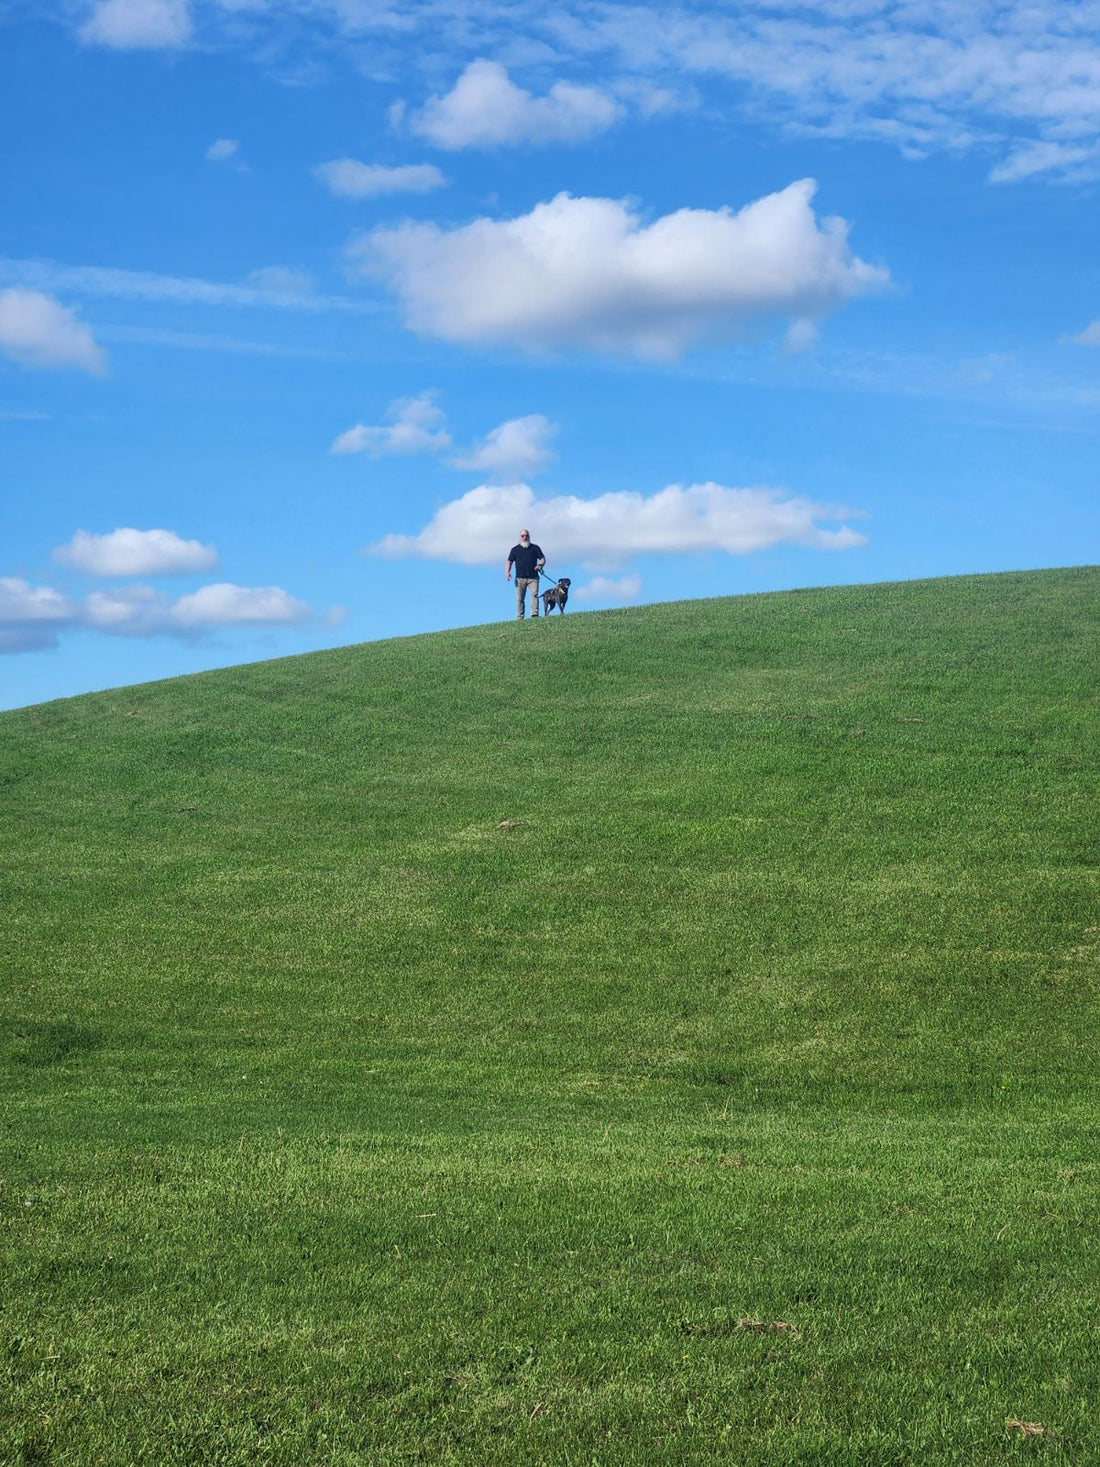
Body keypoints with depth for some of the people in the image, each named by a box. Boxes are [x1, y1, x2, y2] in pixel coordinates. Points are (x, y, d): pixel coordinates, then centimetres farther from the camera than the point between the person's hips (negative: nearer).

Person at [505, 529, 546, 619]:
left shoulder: (535, 548, 12)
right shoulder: (515, 549, 13)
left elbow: (543, 559, 13)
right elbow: (509, 562, 12)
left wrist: (540, 565, -10)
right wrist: (507, 572, -5)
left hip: (533, 577, -1)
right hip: (520, 578, 1)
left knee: (534, 594, -17)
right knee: (519, 598, -2)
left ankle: (535, 614, -23)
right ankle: (520, 618, -1)